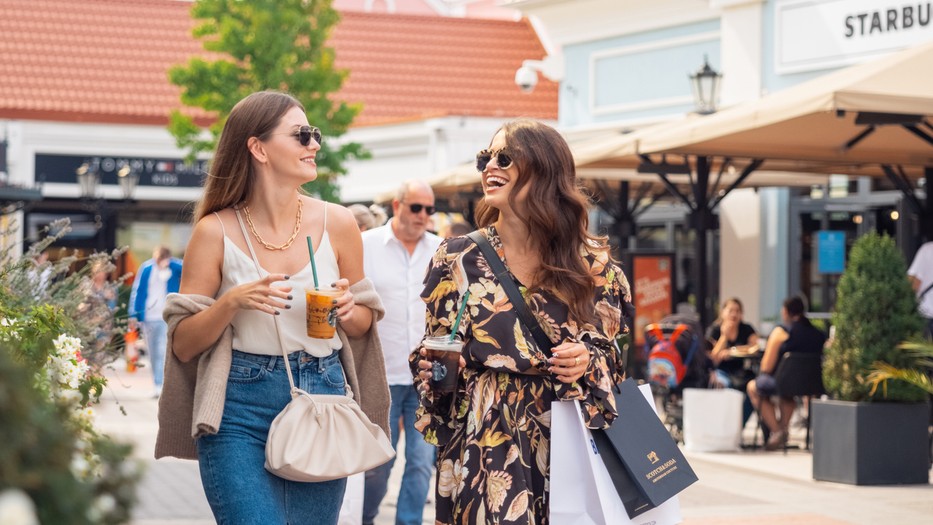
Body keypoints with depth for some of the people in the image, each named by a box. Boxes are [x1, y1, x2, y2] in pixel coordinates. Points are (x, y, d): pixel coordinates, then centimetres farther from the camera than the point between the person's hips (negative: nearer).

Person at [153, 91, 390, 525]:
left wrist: (348, 311, -7)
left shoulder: (336, 223, 3)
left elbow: (364, 321, 15)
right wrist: (231, 303, -18)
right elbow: (183, 344, -1)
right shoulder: (216, 231, -3)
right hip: (240, 410, -3)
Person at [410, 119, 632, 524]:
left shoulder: (591, 260, 4)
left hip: (569, 441, 1)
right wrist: (431, 367, -14)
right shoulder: (459, 258, 3)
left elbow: (614, 350, 10)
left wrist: (588, 361, -10)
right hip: (484, 444, -1)